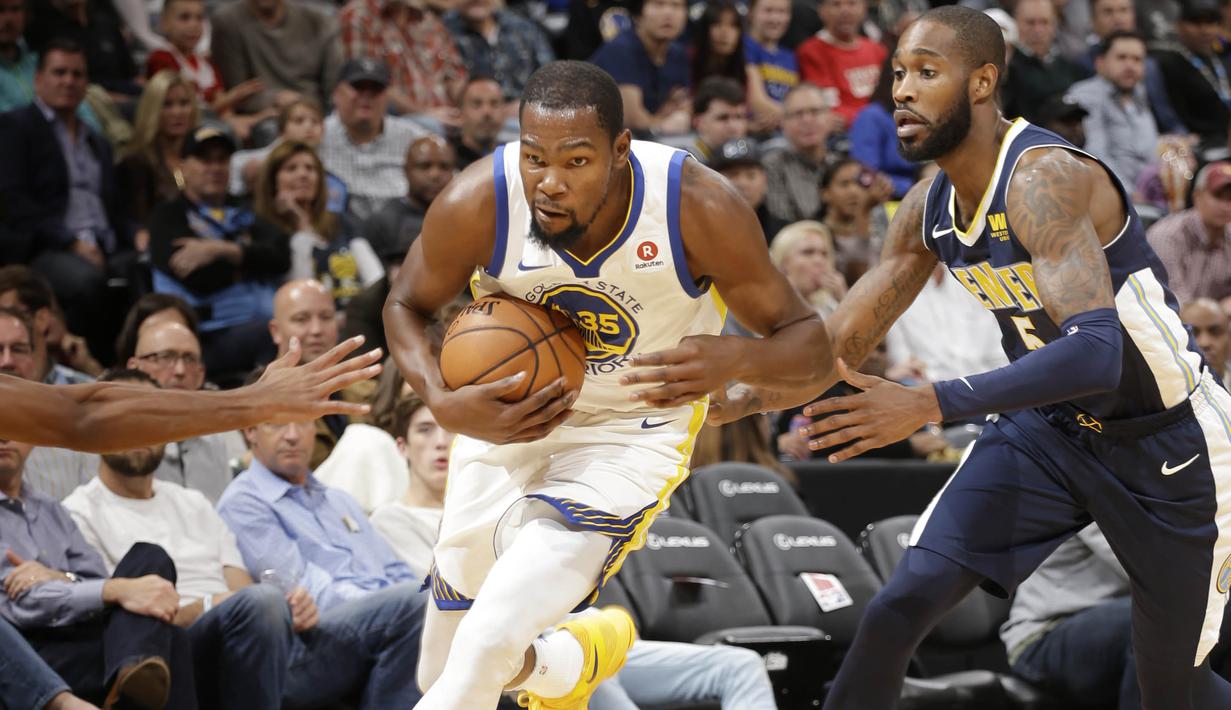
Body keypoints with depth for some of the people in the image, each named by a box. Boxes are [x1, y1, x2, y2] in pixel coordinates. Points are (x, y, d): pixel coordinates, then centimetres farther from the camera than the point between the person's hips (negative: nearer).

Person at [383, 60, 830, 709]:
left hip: (632, 433, -3)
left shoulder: (699, 208, -28)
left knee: (488, 642, -24)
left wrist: (736, 358, -42)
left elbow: (807, 339, -19)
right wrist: (443, 404, -24)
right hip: (508, 418, 3)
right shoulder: (476, 204, -25)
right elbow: (407, 305, -4)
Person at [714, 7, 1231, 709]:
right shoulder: (929, 207, -4)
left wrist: (930, 404, -46)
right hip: (1047, 425, 6)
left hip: (1162, 437, -6)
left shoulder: (1044, 179, -29)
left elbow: (1096, 352, -40)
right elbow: (833, 351, 6)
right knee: (897, 611, -12)